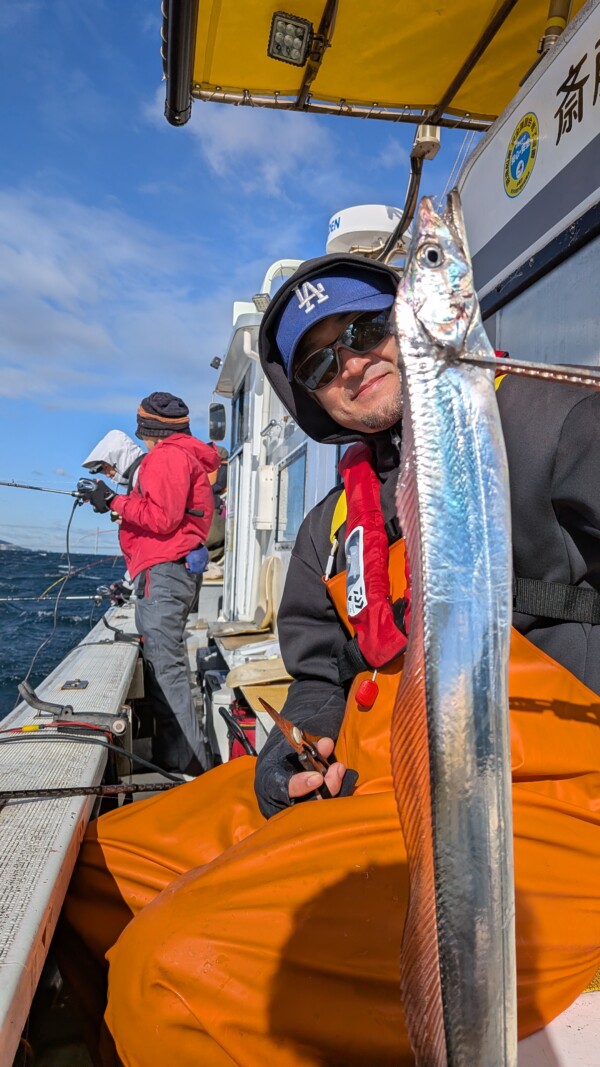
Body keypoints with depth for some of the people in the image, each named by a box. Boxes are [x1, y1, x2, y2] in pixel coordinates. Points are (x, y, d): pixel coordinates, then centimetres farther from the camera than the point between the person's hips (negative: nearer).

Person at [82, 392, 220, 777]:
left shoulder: (168, 456, -8)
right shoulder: (191, 456, 22)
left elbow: (162, 518, -19)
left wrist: (115, 502, -8)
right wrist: (125, 503, 20)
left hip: (164, 571, -11)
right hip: (181, 568, 11)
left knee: (165, 667, -10)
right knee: (164, 662, 14)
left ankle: (187, 762, -6)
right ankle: (173, 754, 21)